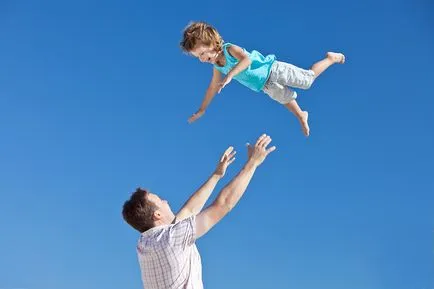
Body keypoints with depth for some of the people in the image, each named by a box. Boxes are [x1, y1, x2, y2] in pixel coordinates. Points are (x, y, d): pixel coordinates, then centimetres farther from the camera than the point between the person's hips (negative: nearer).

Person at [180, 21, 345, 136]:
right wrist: (201, 110, 15)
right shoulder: (217, 67, -2)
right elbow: (213, 87, 11)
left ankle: (331, 58, 18)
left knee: (308, 78, -1)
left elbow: (246, 59, -46)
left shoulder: (230, 49, -26)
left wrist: (230, 75, -55)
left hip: (272, 69, -7)